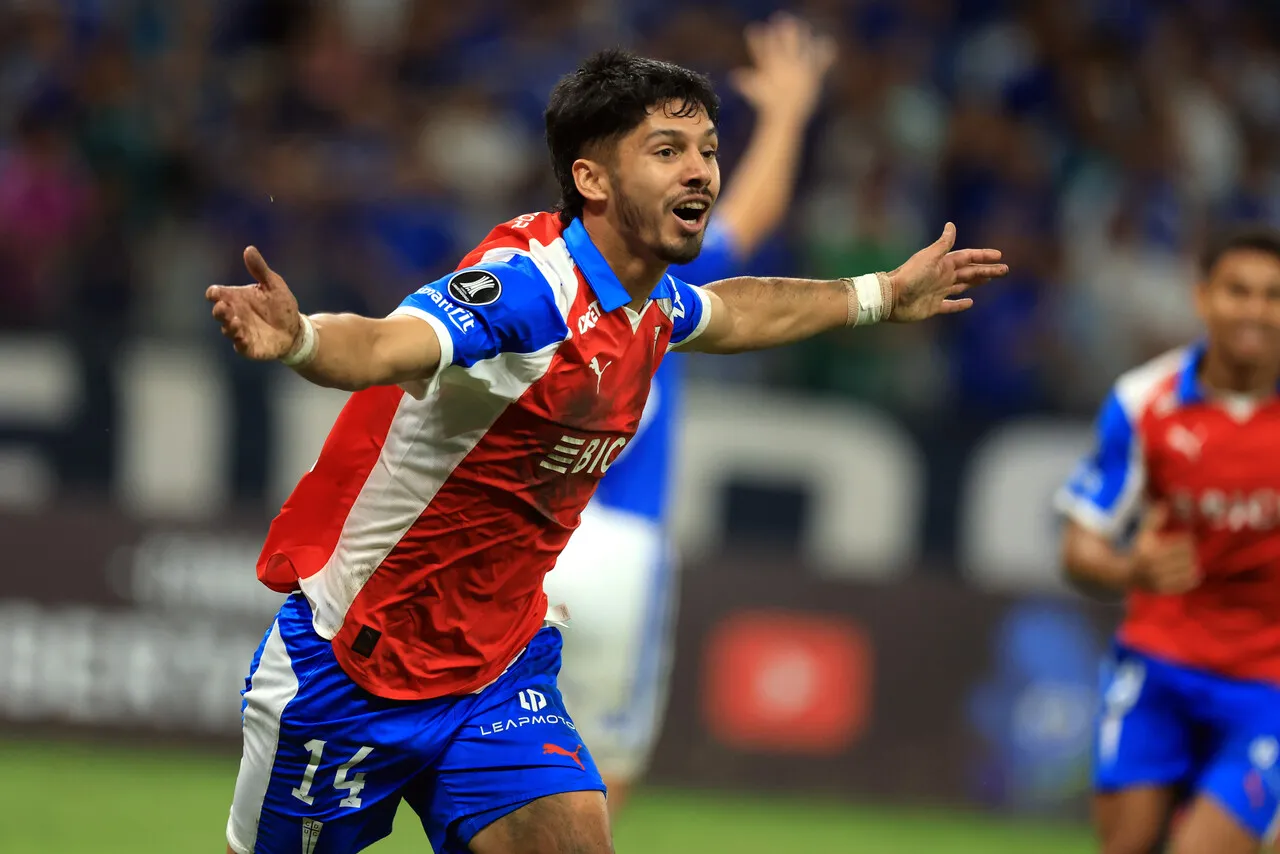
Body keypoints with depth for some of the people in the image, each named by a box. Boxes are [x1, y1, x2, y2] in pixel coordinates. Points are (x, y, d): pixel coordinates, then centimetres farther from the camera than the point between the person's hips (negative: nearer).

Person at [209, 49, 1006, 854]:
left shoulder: (651, 299, 0)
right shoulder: (527, 285, -27)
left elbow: (728, 313, 27)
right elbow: (380, 345, -47)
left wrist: (885, 294, 35)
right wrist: (298, 339, -69)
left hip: (498, 667, 7)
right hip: (347, 663, -6)